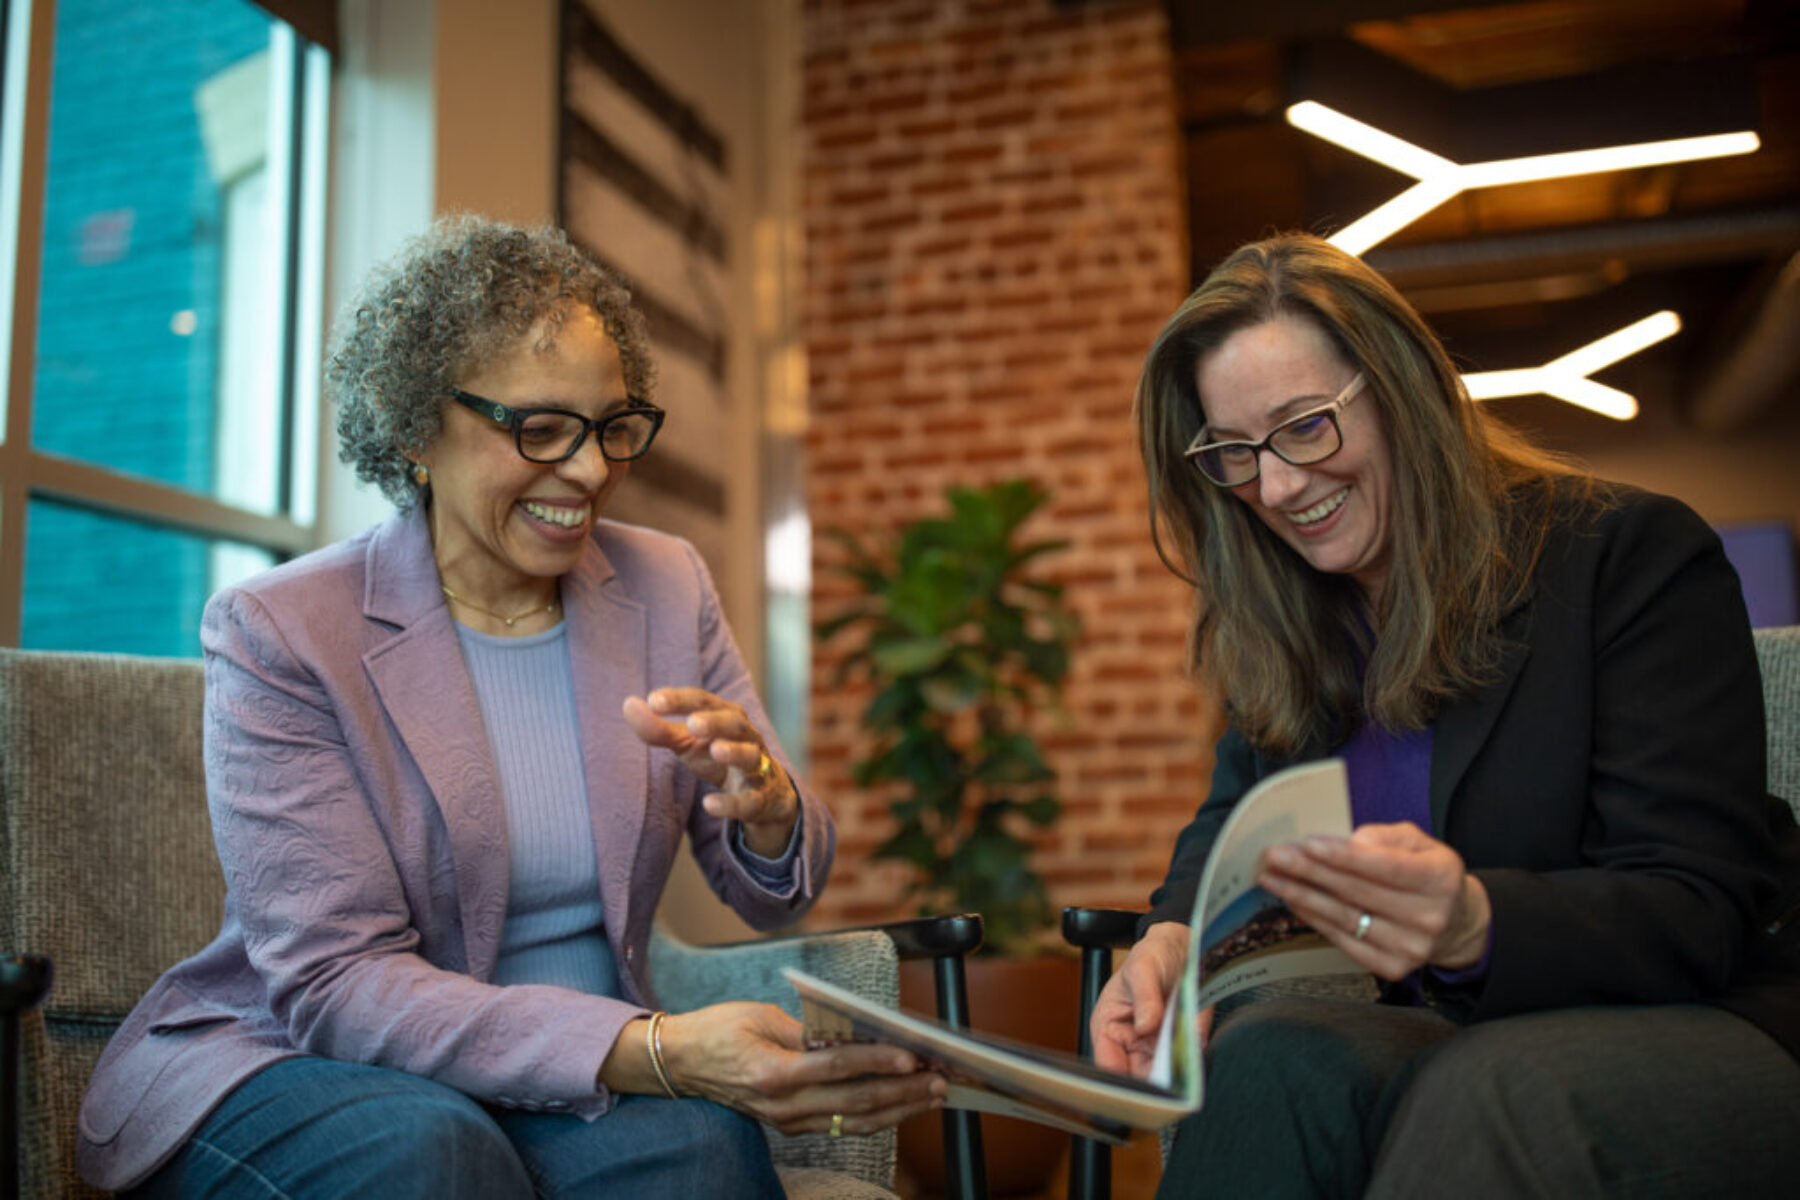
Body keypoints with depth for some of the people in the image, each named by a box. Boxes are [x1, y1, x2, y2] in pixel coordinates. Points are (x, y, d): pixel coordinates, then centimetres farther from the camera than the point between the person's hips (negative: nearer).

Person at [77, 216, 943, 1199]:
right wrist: (659, 1052, -31)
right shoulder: (275, 634, -9)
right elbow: (338, 985, -17)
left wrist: (766, 807, -22)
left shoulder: (666, 589, 4)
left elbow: (774, 901, 4)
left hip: (573, 1085, 3)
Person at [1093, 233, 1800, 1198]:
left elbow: (1699, 913, -15)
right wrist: (1174, 939, -14)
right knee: (1267, 1054, -30)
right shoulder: (1284, 624, 10)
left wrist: (1477, 926, -36)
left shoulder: (1634, 554, -8)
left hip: (1688, 1034, -4)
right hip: (1452, 1040, 4)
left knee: (1488, 1095, -38)